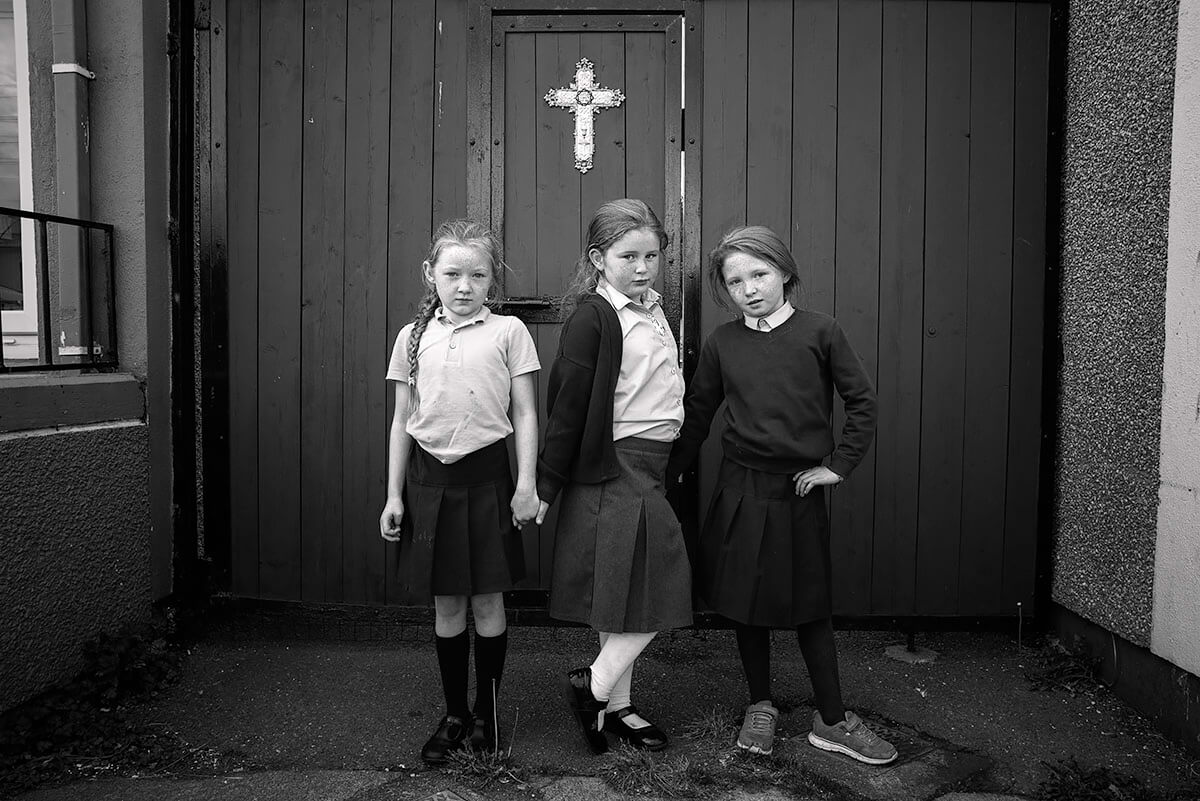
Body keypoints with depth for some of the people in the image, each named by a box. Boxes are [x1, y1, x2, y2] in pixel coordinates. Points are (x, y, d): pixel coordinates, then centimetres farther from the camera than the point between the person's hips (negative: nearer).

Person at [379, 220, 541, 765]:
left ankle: (486, 711, 25)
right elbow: (402, 421, 9)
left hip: (485, 474, -2)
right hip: (429, 475, 2)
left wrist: (526, 485, -5)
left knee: (487, 600, 6)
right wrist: (393, 494, 7)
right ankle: (454, 714, 25)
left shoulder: (508, 332, -1)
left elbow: (524, 415, 0)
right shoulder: (413, 337, 6)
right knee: (446, 604, 10)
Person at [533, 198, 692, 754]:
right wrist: (546, 487, -12)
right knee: (655, 591, -5)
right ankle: (596, 687, 12)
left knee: (631, 595, 14)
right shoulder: (592, 317, -12)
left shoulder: (655, 310, 13)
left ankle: (616, 707, 26)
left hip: (651, 465, 8)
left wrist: (654, 466, 17)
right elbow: (568, 406, -14)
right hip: (615, 467, -8)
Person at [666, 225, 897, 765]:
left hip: (799, 491, -2)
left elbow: (862, 402, -1)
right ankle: (760, 708, 29)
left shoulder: (820, 333, -6)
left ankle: (832, 721, 22)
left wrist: (839, 464, -5)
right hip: (740, 490, 2)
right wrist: (672, 472, 7)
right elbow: (697, 414, 9)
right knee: (744, 603, 10)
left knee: (809, 607, 8)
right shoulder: (722, 343, 0)